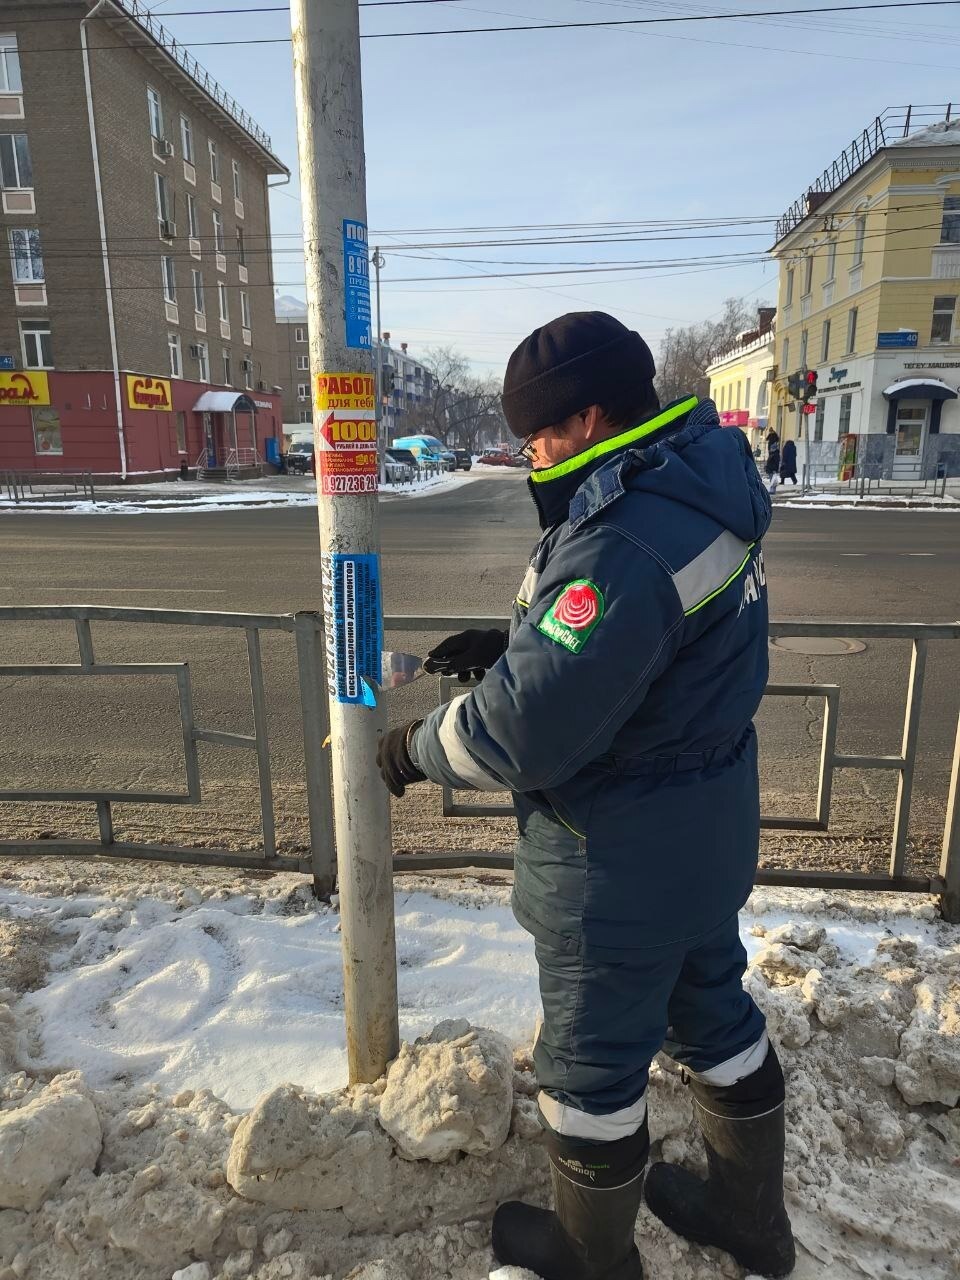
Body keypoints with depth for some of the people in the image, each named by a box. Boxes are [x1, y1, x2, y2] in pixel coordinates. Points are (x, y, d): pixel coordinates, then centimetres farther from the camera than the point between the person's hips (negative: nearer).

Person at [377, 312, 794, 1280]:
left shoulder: (624, 544, -31)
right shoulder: (697, 493, 2)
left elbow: (528, 728, -31)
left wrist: (418, 748, -13)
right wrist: (511, 645, 6)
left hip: (621, 862, -10)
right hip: (707, 835, 10)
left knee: (590, 1057, 14)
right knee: (711, 1009, 26)